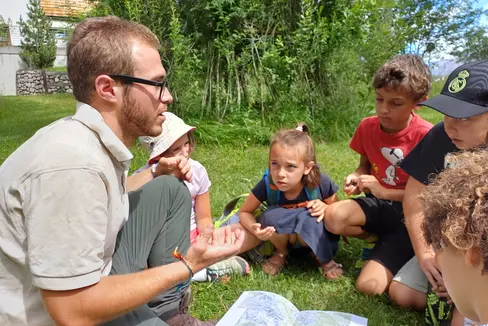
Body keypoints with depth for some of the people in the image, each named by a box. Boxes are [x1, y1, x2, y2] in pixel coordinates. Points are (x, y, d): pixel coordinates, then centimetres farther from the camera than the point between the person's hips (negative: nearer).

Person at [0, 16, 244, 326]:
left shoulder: (100, 137, -4)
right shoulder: (73, 162, -33)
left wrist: (156, 173, 4)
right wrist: (187, 266, -24)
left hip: (96, 270, 9)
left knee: (170, 190, 5)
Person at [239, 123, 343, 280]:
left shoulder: (321, 183, -26)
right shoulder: (267, 184, -25)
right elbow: (245, 212, -9)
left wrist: (325, 208, -30)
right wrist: (255, 229, -32)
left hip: (314, 238, -1)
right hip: (283, 236, 2)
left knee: (307, 219, -36)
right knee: (270, 216, -31)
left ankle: (325, 259, -4)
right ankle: (281, 252, 3)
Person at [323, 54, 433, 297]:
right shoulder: (368, 127, -5)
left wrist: (384, 192, -21)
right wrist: (356, 178, -10)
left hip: (409, 215, -4)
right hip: (378, 204, 5)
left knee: (369, 286, -20)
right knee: (333, 218, -31)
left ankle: (393, 247, 12)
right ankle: (383, 241, 0)